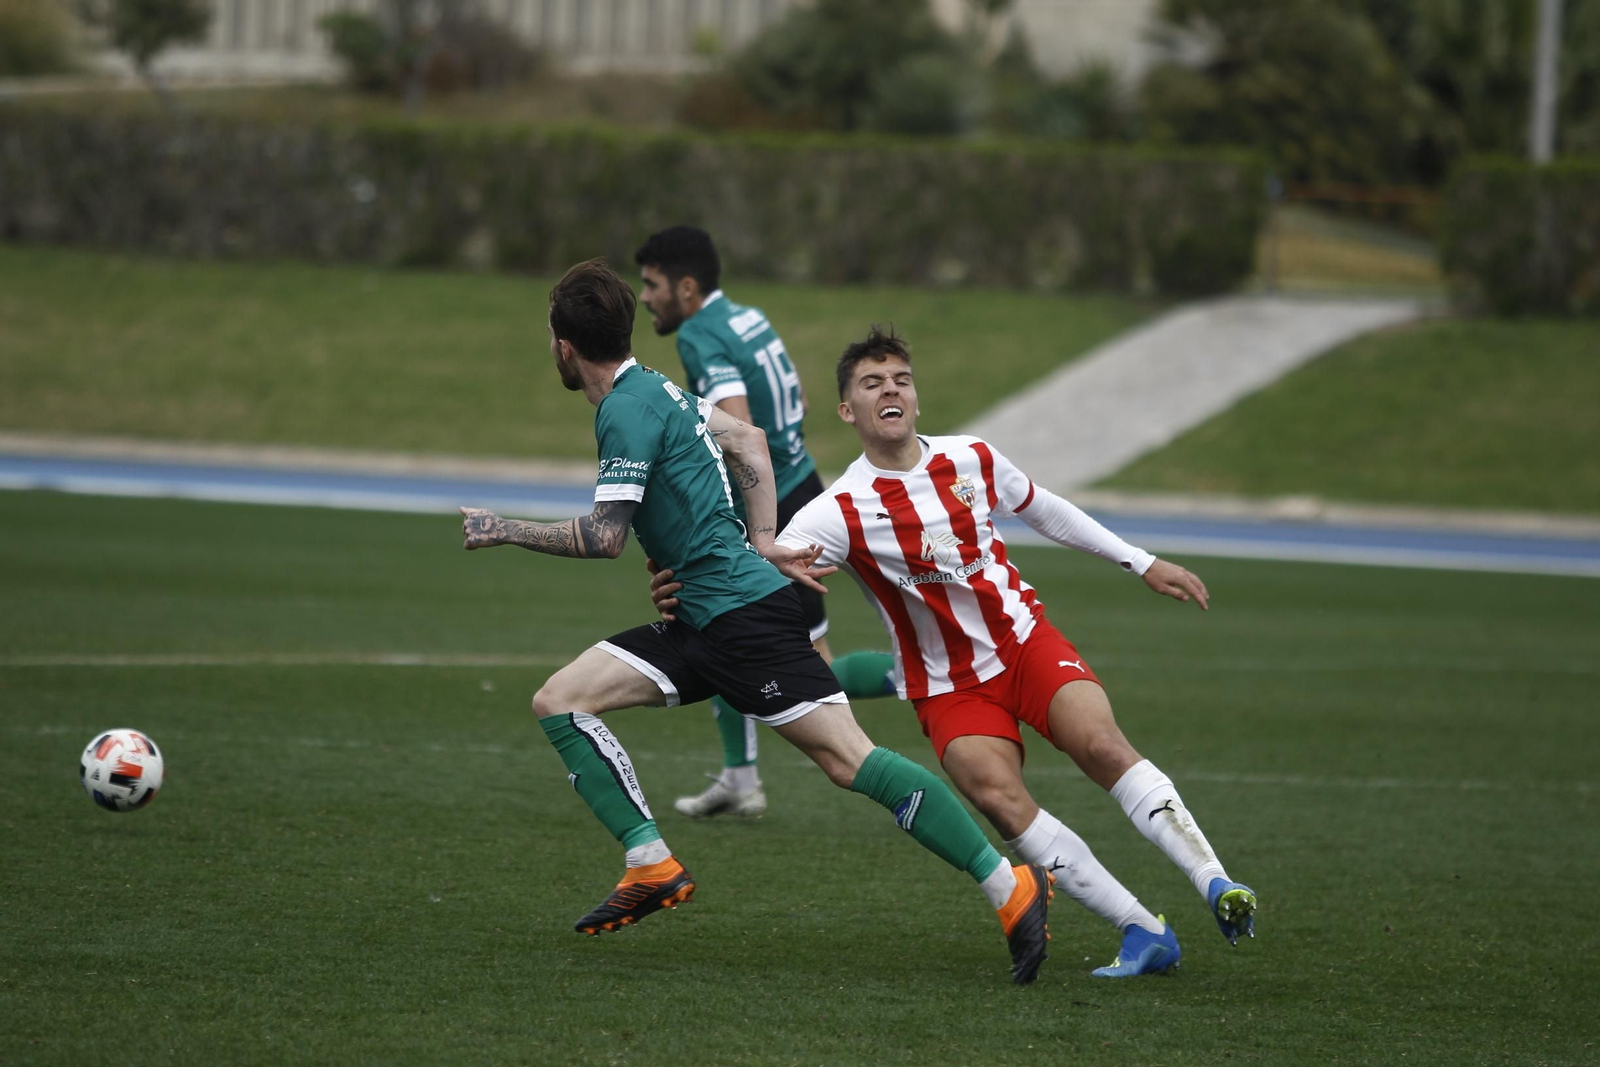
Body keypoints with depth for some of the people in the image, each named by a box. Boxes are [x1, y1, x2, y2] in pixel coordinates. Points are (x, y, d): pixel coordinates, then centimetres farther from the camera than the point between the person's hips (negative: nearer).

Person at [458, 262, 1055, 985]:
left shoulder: (626, 412, -13)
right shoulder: (652, 390, 17)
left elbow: (604, 537, -20)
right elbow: (746, 440, 27)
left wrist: (503, 531, -8)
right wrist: (762, 543, 20)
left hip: (743, 610, -10)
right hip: (702, 622, 10)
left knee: (847, 760, -15)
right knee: (558, 700, 3)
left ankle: (1011, 888, -14)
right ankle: (651, 866, -5)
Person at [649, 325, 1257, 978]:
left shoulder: (972, 460, 1)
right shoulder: (840, 511, -13)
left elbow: (1041, 509, 20)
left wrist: (1140, 562, 24)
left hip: (1027, 639, 2)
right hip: (949, 685, -2)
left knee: (1102, 744, -25)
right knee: (1000, 799, -26)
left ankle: (1214, 882, -22)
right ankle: (1144, 933, -21)